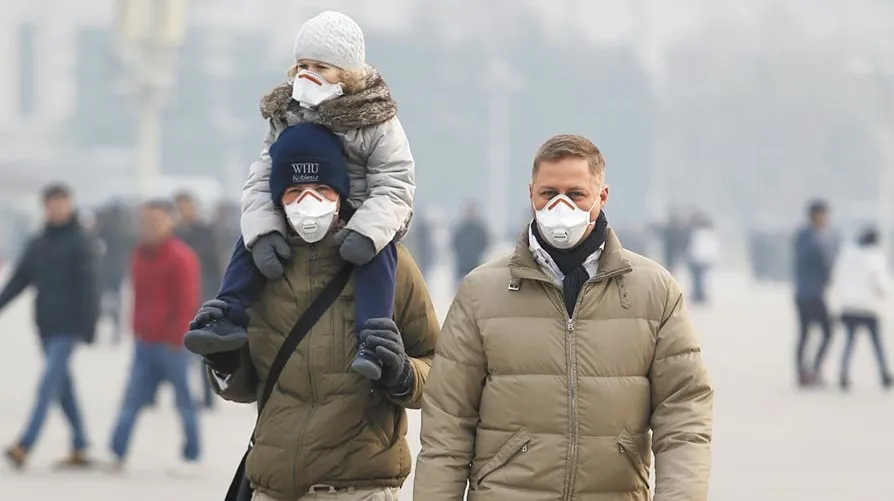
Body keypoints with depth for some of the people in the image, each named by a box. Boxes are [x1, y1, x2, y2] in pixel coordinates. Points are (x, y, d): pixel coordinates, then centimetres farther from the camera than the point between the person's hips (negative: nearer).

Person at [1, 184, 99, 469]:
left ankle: (25, 446, -23)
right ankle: (80, 449, 16)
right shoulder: (38, 244, 12)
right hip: (46, 325, 7)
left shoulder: (80, 244, -6)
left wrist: (88, 326, -18)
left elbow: (89, 287, -11)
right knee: (63, 386, 10)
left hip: (68, 327, -7)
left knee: (49, 383, -14)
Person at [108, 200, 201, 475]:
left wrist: (175, 338, -13)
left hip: (171, 344, -7)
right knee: (132, 399, 1)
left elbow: (187, 302, -13)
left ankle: (192, 457, 10)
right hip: (145, 343, 7)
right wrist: (137, 329, 15)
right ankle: (117, 454, -2)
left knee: (183, 400, 2)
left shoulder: (180, 258, -12)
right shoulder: (140, 256, 12)